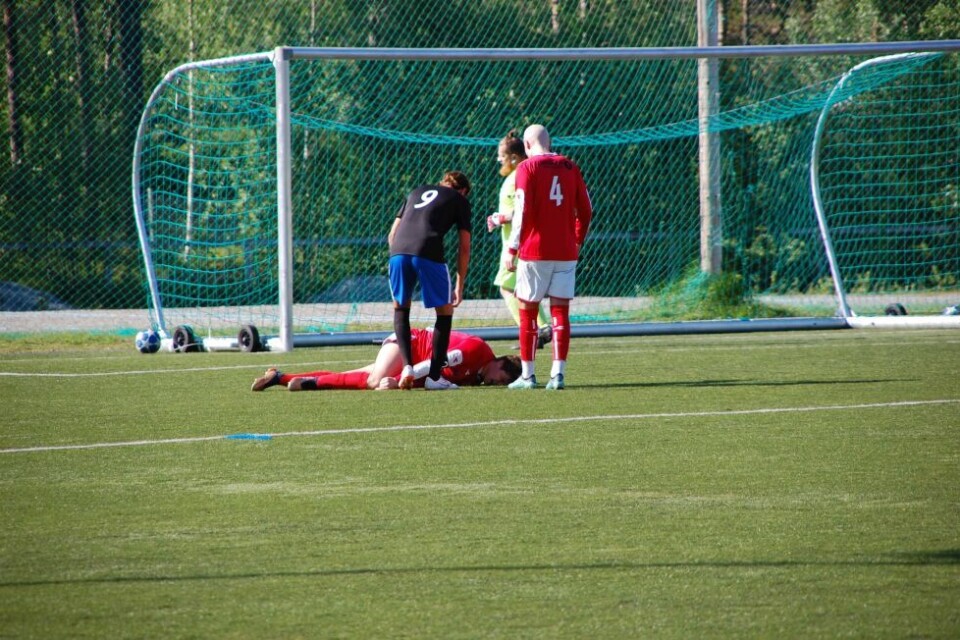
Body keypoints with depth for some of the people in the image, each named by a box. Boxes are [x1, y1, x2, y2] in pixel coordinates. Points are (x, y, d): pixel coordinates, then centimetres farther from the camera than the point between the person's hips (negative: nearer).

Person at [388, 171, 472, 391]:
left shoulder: (417, 192, 33)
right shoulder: (460, 200, 21)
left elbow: (392, 234, 28)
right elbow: (464, 247, 16)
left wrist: (399, 257, 33)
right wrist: (460, 285, 19)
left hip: (399, 250, 4)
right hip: (429, 253, -4)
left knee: (400, 308, 23)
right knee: (445, 311, 12)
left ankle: (407, 365, 8)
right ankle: (434, 376, 9)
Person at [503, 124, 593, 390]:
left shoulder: (527, 167, -4)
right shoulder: (570, 167, 8)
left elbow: (522, 212, -10)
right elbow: (586, 211, 9)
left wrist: (512, 249, -7)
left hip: (535, 251, -4)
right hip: (566, 253, 4)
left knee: (528, 311, 4)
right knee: (560, 311, 4)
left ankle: (527, 375, 4)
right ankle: (558, 374, -3)